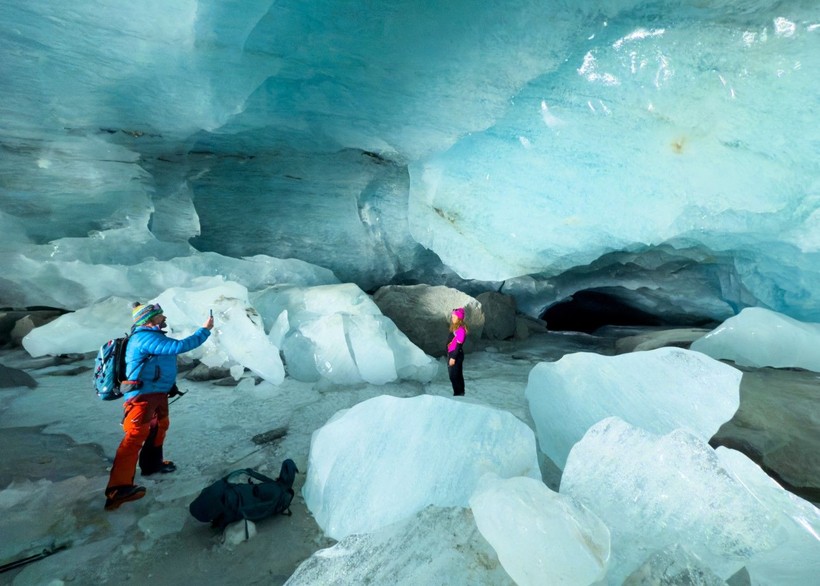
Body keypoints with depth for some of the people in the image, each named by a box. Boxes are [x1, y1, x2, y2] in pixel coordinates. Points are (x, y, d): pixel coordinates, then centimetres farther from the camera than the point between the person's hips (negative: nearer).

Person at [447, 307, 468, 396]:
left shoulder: (461, 329, -17)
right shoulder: (454, 328, 11)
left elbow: (459, 345, -20)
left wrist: (453, 357, -20)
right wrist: (449, 356, 16)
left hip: (456, 355, -9)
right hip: (451, 354, 9)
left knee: (454, 376, -5)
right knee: (458, 375, 15)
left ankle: (458, 394, 5)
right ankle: (460, 393, 24)